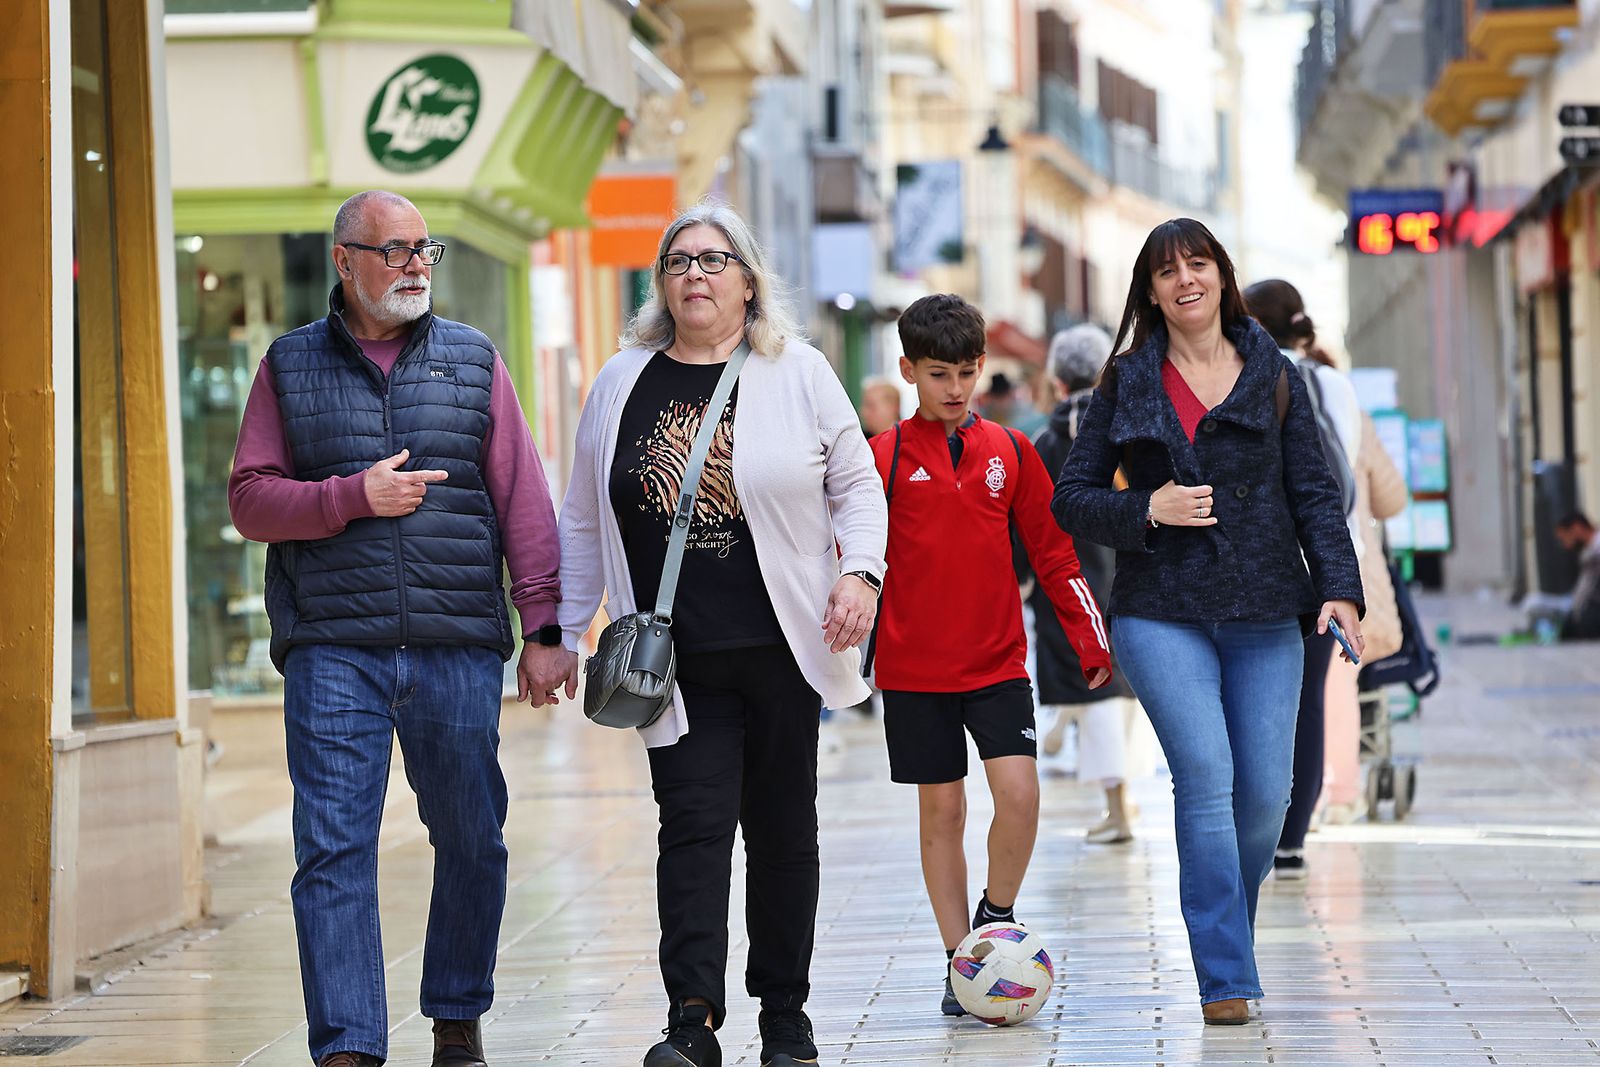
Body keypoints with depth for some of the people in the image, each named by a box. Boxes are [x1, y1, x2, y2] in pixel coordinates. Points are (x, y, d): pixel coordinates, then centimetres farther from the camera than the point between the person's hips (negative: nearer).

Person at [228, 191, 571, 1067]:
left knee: (471, 841, 7)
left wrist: (543, 628, 0)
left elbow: (523, 502, 6)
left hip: (459, 650, 1)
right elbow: (249, 501, 5)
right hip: (334, 654, -1)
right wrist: (355, 496, -9)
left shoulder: (473, 361, 11)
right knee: (334, 850, -8)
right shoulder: (290, 367, 10)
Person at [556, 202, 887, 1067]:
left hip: (782, 649, 0)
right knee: (693, 825, -11)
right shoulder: (621, 385, 7)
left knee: (783, 831, 8)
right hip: (676, 661, 0)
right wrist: (562, 632, 10)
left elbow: (855, 484, 7)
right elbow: (582, 522, 13)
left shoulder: (799, 373, 3)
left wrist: (858, 570, -10)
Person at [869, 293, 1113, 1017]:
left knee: (1018, 791, -14)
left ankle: (997, 916, 10)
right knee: (941, 809, 4)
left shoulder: (1009, 452, 5)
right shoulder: (885, 457, -1)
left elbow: (1054, 553, 9)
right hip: (913, 668, -1)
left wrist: (1092, 640, 5)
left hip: (999, 663, 1)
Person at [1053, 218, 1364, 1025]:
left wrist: (1339, 587, -5)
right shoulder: (1126, 384, 8)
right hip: (1162, 611, -2)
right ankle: (1225, 979, -13)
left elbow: (1313, 492, 7)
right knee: (1206, 775, -16)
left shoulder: (1273, 376, 10)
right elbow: (1071, 498, 9)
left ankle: (1225, 929, 25)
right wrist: (1147, 511, -9)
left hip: (1265, 612, 2)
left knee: (1265, 792, -2)